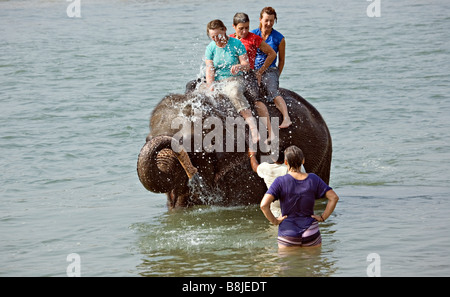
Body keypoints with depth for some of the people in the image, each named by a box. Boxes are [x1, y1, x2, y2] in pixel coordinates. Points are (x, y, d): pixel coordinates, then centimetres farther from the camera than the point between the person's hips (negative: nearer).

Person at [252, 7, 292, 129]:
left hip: (270, 71, -4)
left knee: (273, 92, -31)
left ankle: (286, 118, -45)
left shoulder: (279, 38, 2)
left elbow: (281, 60, 12)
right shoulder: (252, 35, 5)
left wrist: (276, 76, 8)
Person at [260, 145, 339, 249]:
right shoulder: (313, 179, -2)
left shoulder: (280, 182, -11)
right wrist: (323, 217, 2)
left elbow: (264, 205, -21)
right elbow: (334, 198, -2)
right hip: (311, 233, 2)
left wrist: (274, 221, -7)